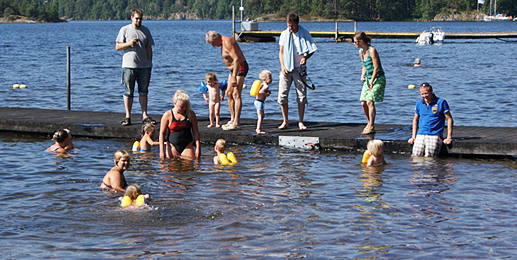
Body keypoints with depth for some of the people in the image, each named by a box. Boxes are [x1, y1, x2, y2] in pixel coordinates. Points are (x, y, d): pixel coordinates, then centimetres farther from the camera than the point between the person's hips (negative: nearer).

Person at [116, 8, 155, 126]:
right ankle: (127, 116, 2)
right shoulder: (124, 30, 3)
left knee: (143, 92, 6)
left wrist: (150, 63, 9)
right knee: (129, 92, -2)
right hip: (129, 66, -3)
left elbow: (149, 48, 16)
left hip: (144, 66, 3)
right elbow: (117, 47, 2)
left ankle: (145, 116, 10)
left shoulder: (145, 30, 13)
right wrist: (128, 43, -15)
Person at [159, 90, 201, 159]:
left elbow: (195, 131, 7)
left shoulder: (191, 114, 4)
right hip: (172, 146, -1)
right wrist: (161, 151, -8)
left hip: (187, 146, 1)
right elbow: (162, 133, -1)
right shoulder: (168, 115, -2)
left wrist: (198, 147, 0)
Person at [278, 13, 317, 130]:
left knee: (301, 95, -2)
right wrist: (282, 66, -6)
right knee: (282, 95, -4)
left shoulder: (305, 34, 0)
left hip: (300, 69, -1)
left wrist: (305, 57, -15)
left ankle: (300, 122, 7)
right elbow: (281, 52, 8)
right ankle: (285, 122, 6)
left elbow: (312, 50, 6)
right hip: (286, 68, 1)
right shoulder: (284, 34, 4)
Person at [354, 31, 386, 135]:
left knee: (370, 102, -19)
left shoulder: (372, 50, -18)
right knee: (363, 103, 3)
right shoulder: (361, 51, 8)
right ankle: (370, 123, 23)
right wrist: (363, 76, 1)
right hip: (368, 79, 8)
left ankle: (371, 127, -19)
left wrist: (371, 81, -15)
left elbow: (376, 68, -18)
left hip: (378, 79, -8)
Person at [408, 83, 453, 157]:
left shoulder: (441, 102, -2)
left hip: (434, 135, -4)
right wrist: (413, 136, 15)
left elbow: (449, 119, 1)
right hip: (420, 135, 4)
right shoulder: (419, 103, 12)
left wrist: (449, 137, -6)